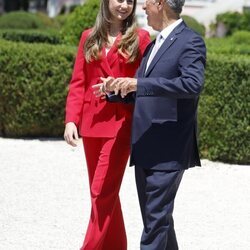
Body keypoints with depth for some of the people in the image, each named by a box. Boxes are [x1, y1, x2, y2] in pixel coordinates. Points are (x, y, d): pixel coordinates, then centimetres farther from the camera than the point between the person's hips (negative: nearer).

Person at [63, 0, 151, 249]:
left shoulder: (140, 38, 1)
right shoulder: (89, 37, 10)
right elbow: (78, 82, 6)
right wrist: (71, 119, -3)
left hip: (120, 123, -4)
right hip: (92, 123, 4)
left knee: (102, 192, -10)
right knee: (106, 191, 12)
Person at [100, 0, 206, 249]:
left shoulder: (190, 42, -10)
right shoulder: (154, 45, 18)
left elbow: (192, 84, -26)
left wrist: (138, 84, -27)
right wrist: (118, 87, 6)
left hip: (168, 150, -9)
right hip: (145, 148, 9)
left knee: (157, 218, -8)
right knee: (153, 216, 14)